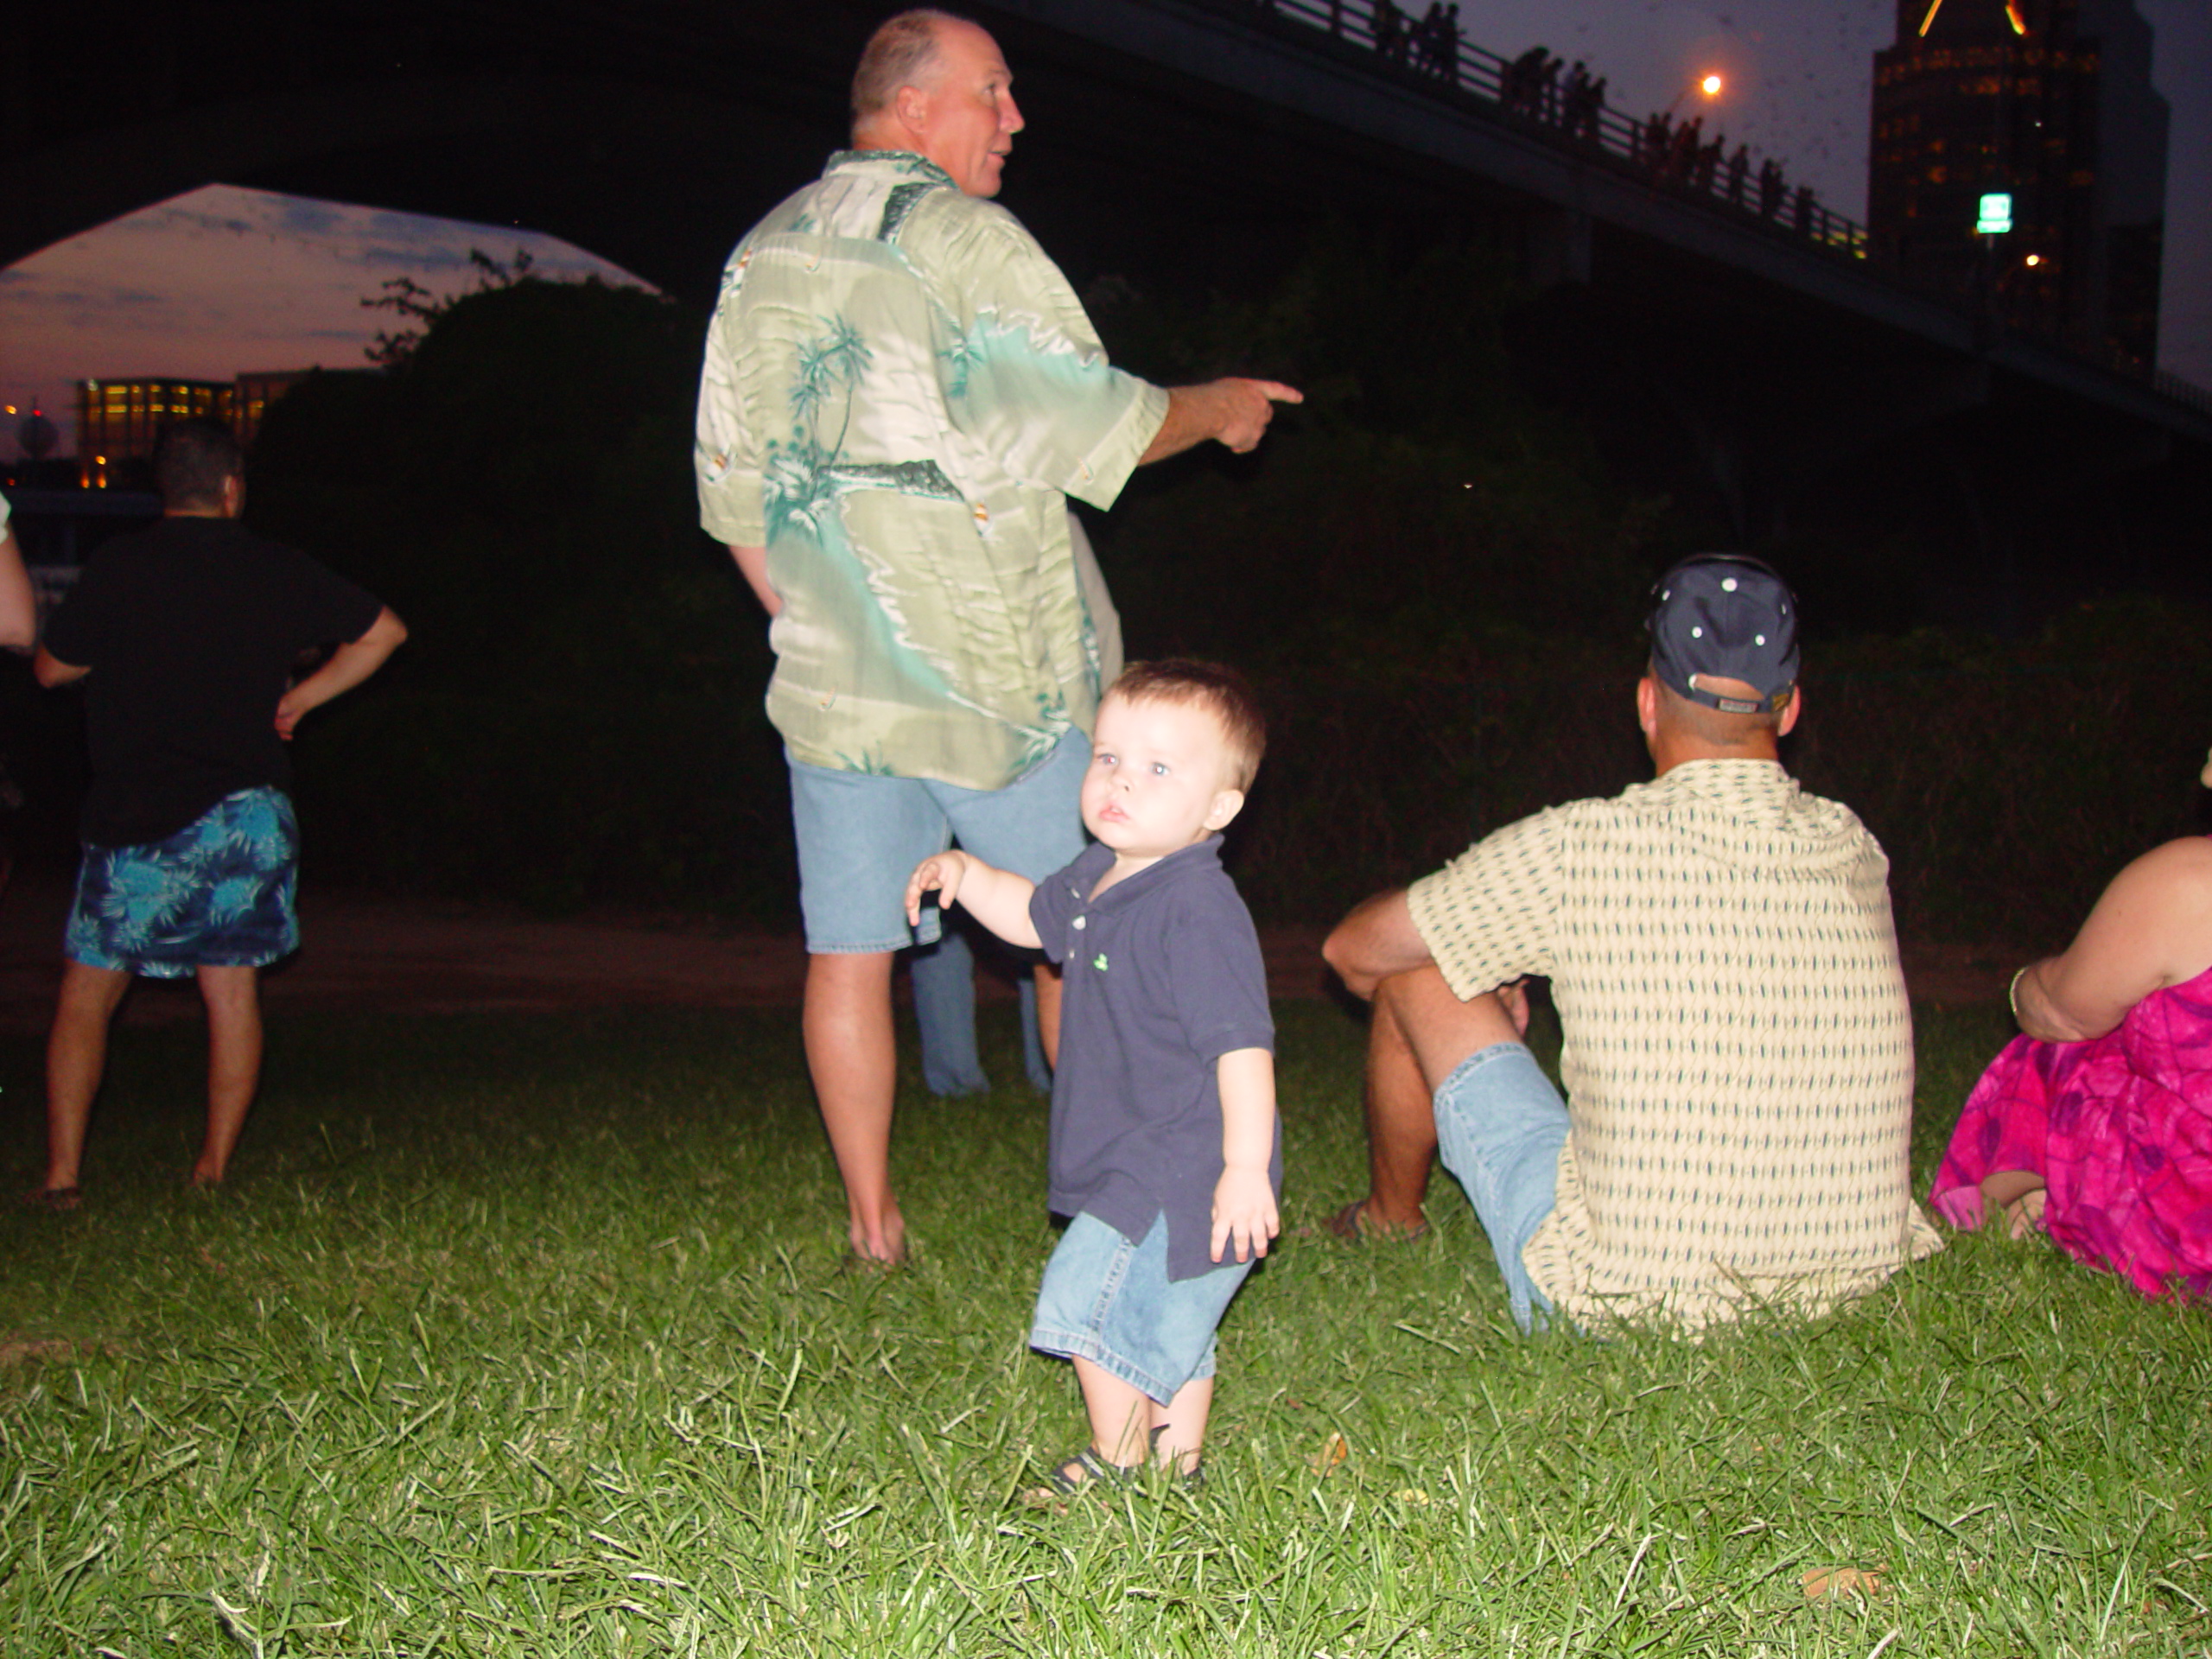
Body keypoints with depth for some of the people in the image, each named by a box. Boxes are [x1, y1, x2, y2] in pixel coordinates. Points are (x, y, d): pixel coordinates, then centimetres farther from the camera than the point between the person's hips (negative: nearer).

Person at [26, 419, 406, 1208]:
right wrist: (300, 697, 16)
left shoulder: (118, 567, -5)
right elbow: (383, 631, 12)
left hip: (135, 822, -2)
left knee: (87, 993, 9)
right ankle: (214, 1171, 8)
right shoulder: (276, 570, 3)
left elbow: (51, 668, 5)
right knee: (232, 990, 8)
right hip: (246, 815, 2)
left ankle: (61, 1174, 6)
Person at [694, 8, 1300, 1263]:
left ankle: (874, 1222, 12)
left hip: (830, 676, 5)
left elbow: (732, 485, 13)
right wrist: (1215, 409, 10)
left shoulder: (758, 258, 11)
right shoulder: (964, 238, -9)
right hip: (992, 667, -5)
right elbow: (1091, 424, -8)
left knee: (850, 950, 7)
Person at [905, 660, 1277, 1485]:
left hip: (1181, 1177, -10)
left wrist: (1246, 1169, -29)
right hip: (1133, 1168, 10)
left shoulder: (1198, 911, -25)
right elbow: (1035, 916, 27)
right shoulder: (1097, 878, 4)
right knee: (1165, 1329, 18)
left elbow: (1242, 1046, -28)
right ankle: (1176, 1463, 31)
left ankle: (1119, 1468, 11)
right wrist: (964, 874, 13)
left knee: (1089, 1297, -6)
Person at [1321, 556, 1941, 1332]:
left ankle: (1392, 1217, 37)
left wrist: (1487, 988, 21)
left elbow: (1353, 951, -1)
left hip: (1623, 1309, -5)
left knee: (1416, 975, 9)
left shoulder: (1579, 848, -14)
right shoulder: (1858, 855, -2)